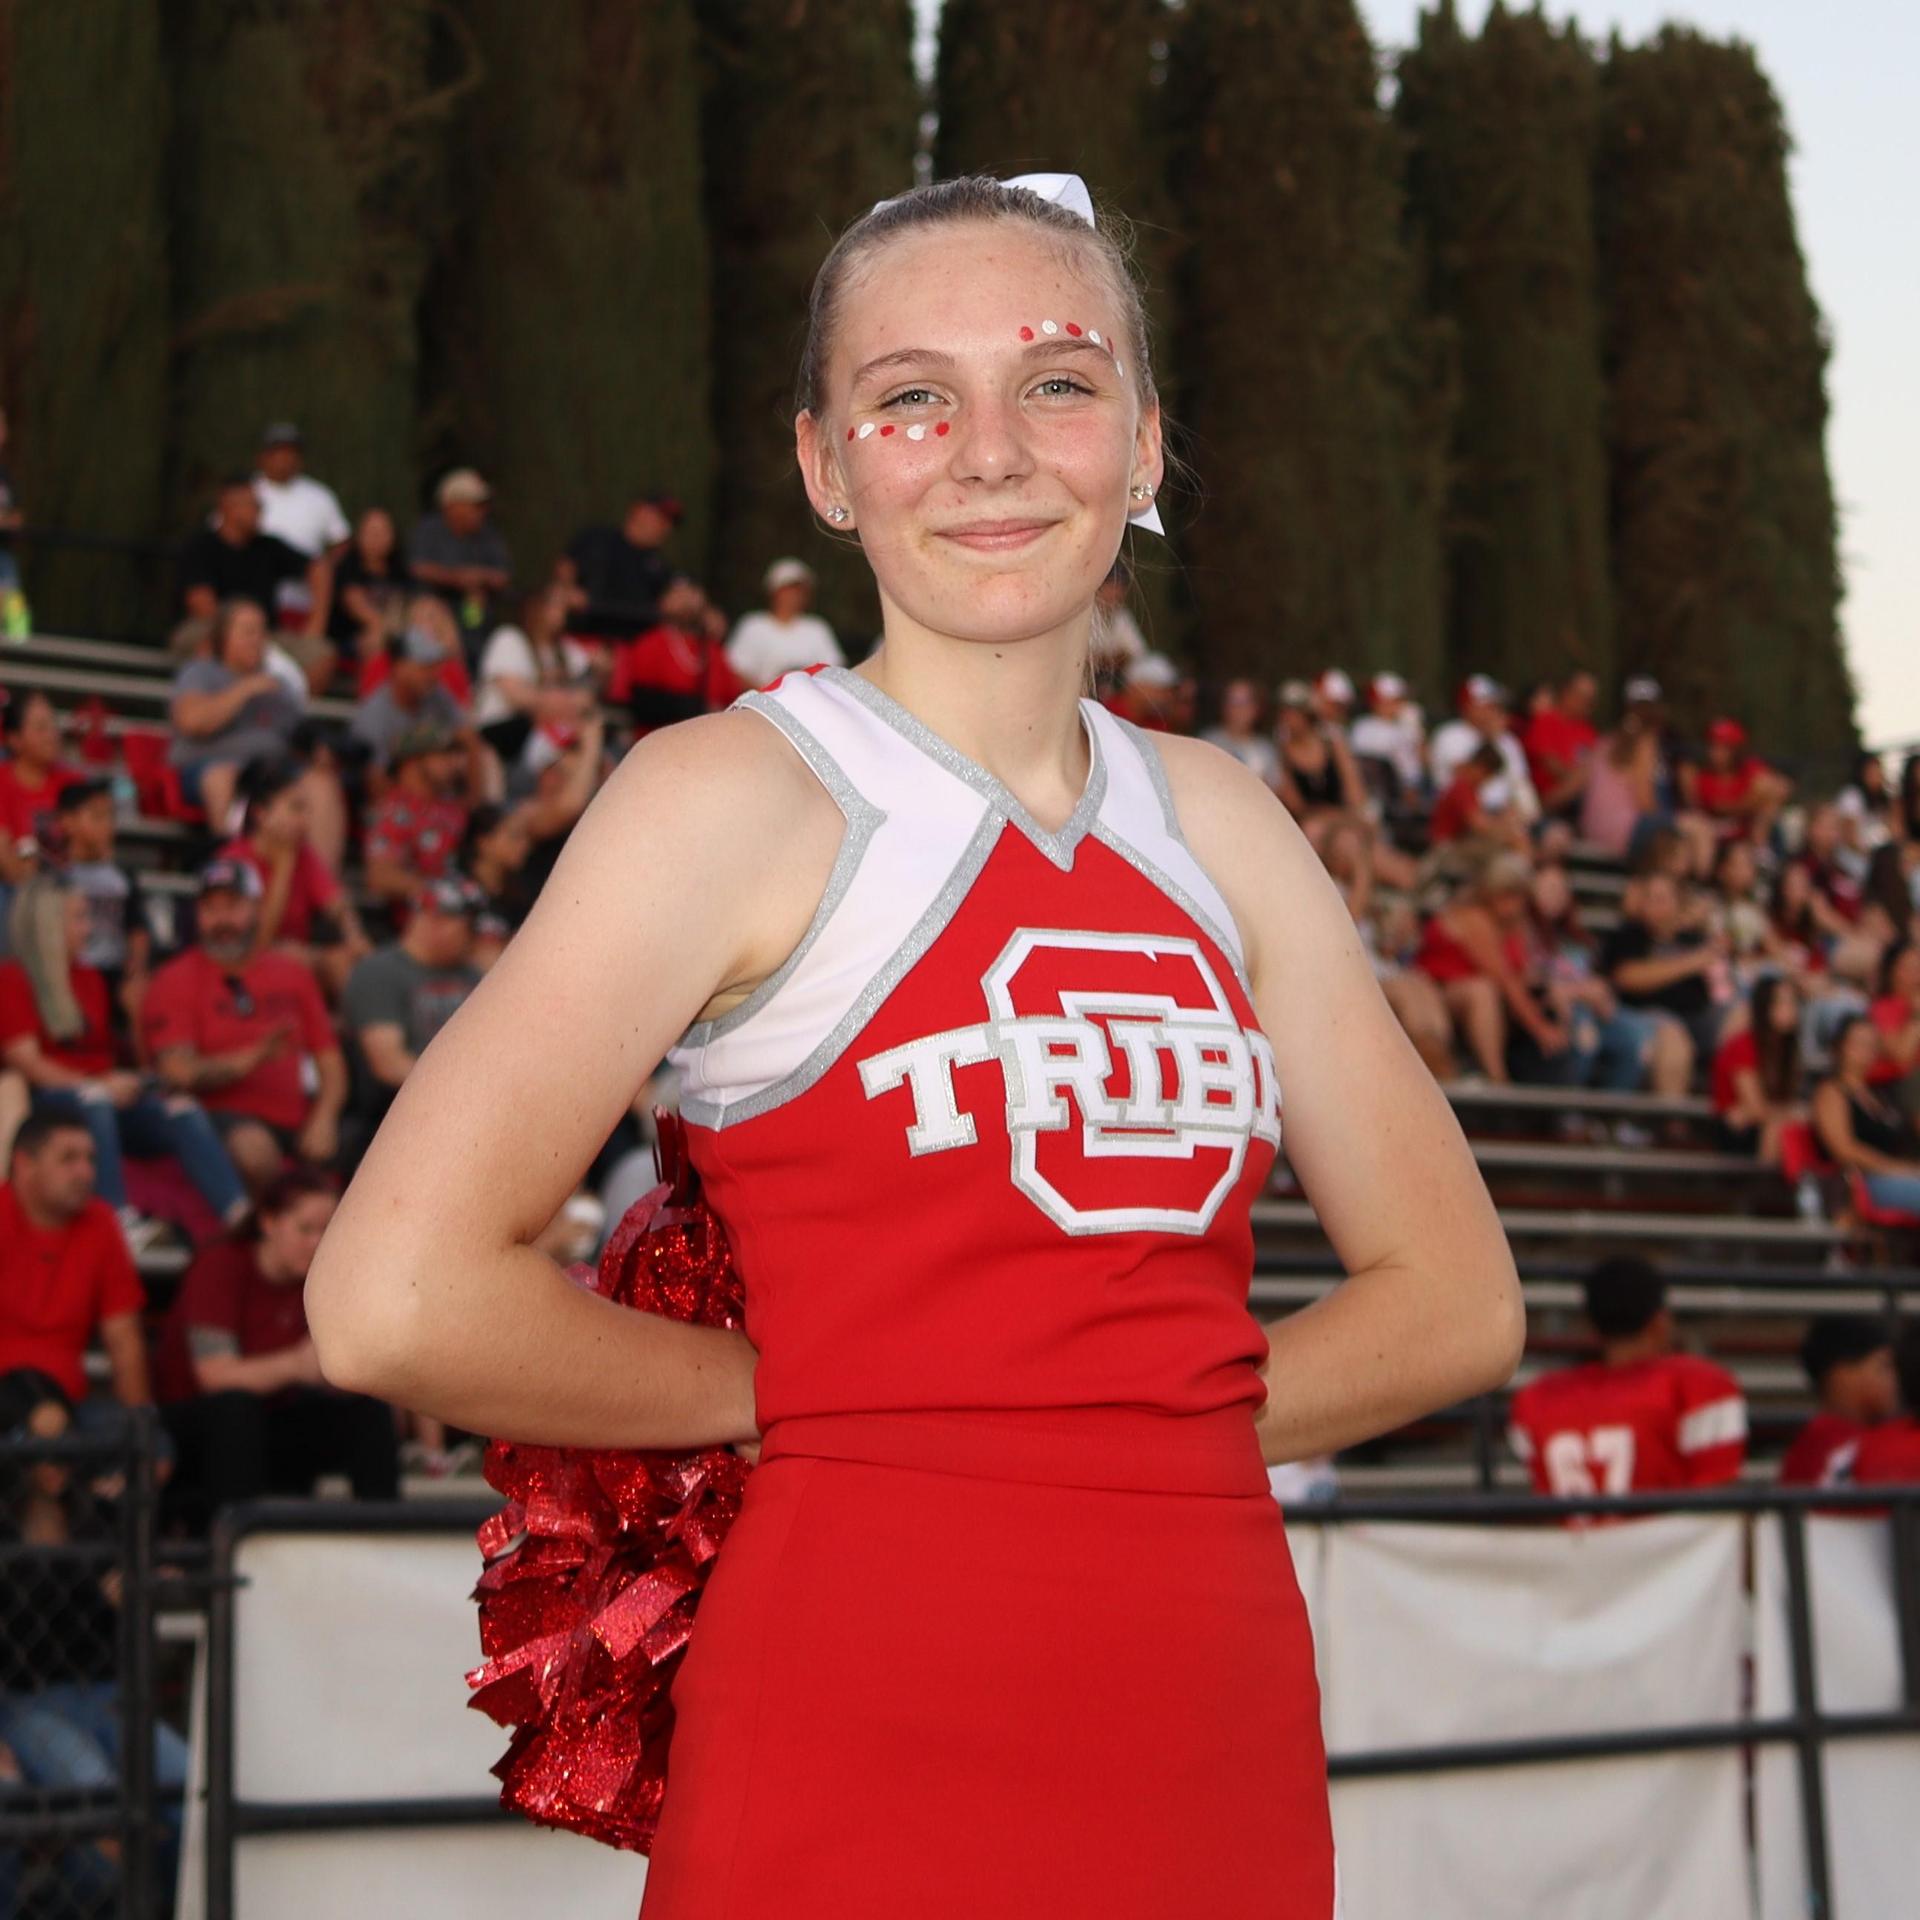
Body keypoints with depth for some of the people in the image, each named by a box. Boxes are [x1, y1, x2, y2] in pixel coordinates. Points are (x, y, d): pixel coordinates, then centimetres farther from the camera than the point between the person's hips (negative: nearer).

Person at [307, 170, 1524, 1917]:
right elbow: (396, 1300, -16)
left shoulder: (1216, 823, 10)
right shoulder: (737, 794, -7)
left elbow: (1454, 1296, 15)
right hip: (860, 1769, -5)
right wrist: (804, 1393, -4)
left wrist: (1143, 1430, 2)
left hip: (1218, 1754, 5)